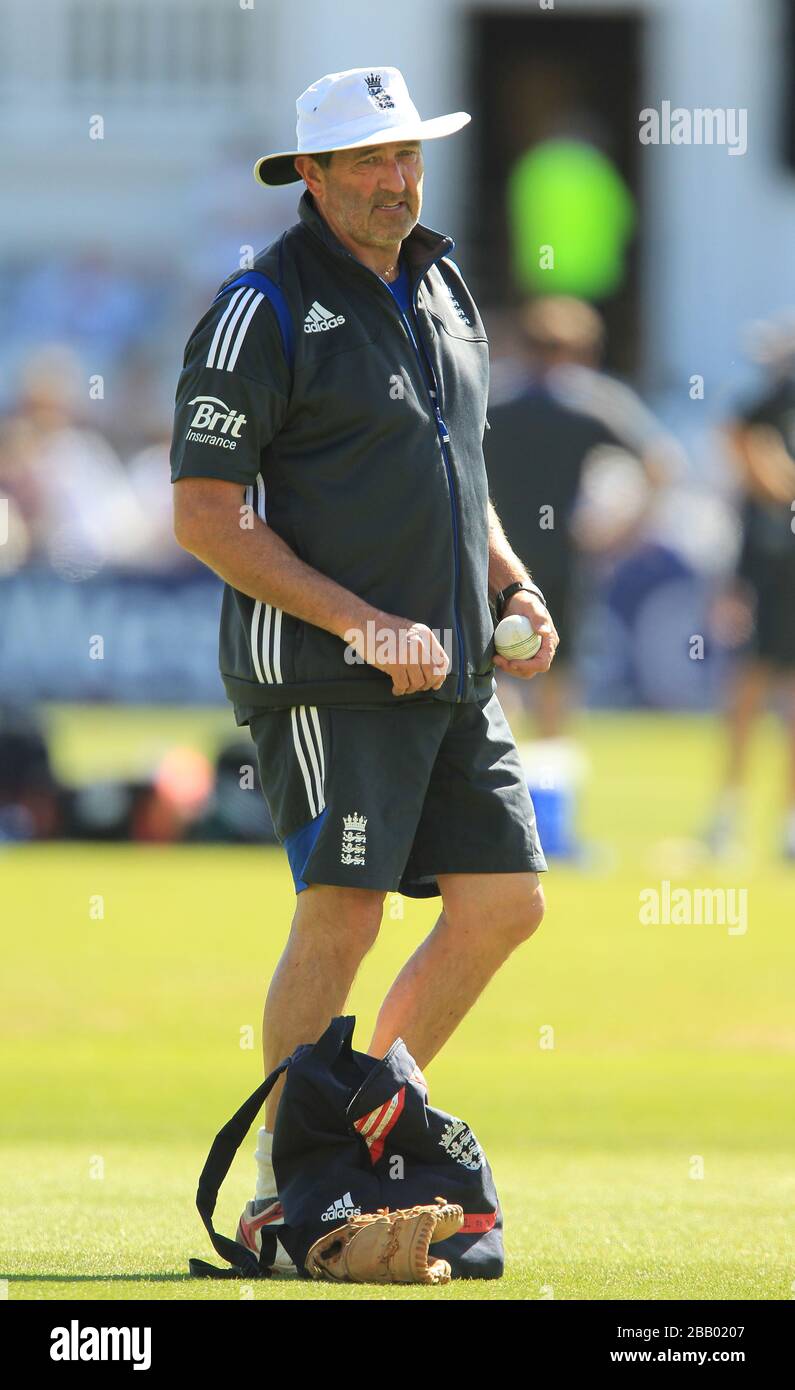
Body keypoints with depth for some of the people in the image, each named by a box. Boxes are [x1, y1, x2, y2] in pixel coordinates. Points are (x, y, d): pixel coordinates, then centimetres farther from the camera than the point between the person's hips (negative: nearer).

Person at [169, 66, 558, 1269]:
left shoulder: (443, 290, 15)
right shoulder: (264, 311, -9)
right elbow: (205, 516, -13)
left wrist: (513, 587, 9)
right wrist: (364, 624, -18)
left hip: (451, 675, 8)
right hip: (324, 680, -8)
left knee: (505, 900, 3)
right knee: (343, 911, -13)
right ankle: (277, 1192, -5)